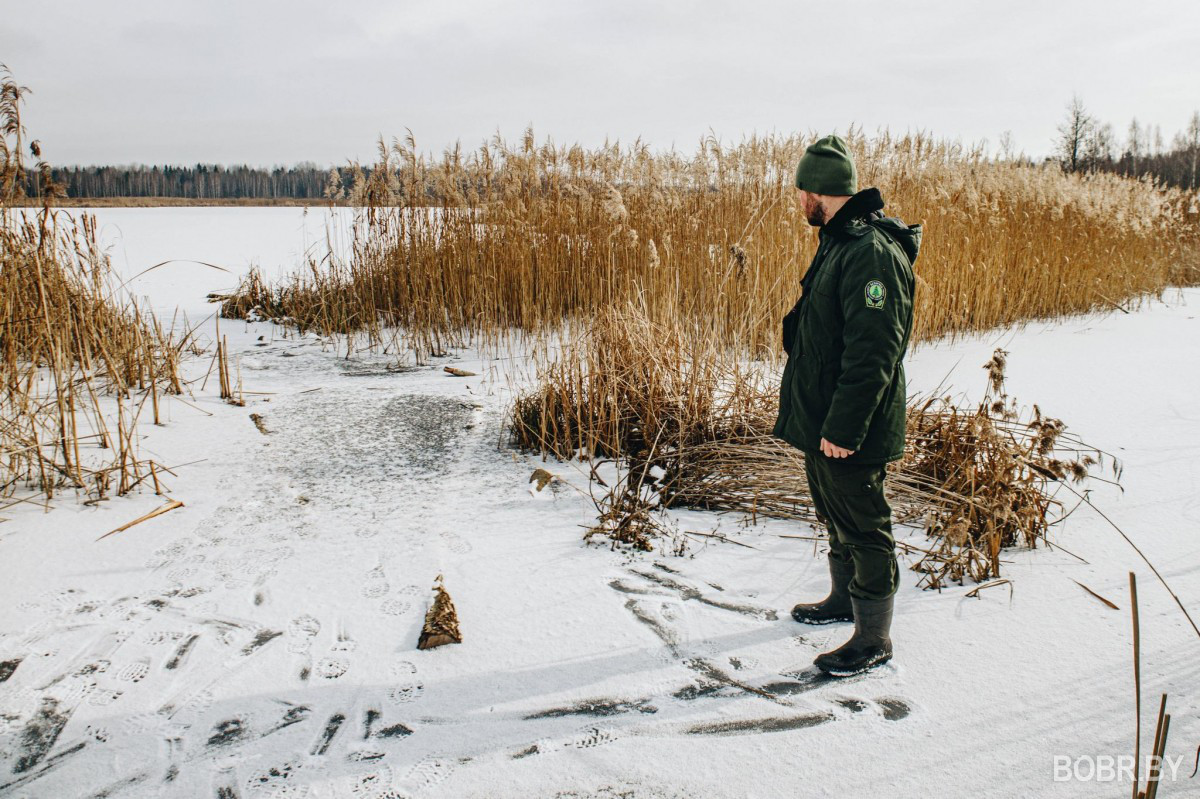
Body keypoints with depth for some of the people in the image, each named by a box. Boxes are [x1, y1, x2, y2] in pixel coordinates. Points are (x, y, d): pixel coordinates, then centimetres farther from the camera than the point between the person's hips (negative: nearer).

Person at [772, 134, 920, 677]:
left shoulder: (873, 253, -23)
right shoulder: (837, 242, 11)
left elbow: (873, 353, -27)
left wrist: (844, 428, -26)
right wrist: (803, 402, 20)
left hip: (851, 433, -10)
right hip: (820, 420, 10)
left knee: (864, 529, 4)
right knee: (835, 519, 24)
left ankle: (874, 638, 19)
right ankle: (844, 599, 43)